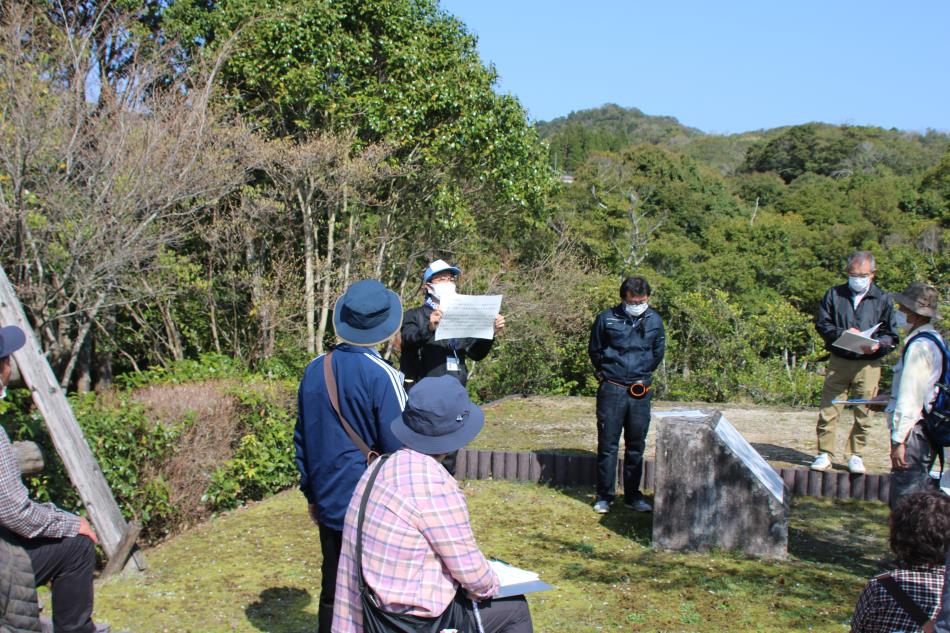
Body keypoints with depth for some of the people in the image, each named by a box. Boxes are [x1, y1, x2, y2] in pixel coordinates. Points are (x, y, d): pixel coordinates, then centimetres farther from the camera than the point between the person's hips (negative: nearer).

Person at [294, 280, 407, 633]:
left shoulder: (314, 370, 1)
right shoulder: (382, 376, -17)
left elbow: (303, 440, 10)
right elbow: (399, 449, -15)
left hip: (329, 505, 5)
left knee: (332, 593, 15)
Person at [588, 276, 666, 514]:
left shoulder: (654, 320, 4)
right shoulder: (606, 319, -4)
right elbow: (594, 351, 9)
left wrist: (642, 376, 13)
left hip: (641, 393, 3)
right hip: (611, 391, -2)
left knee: (636, 446, 10)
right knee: (607, 444, 1)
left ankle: (633, 495, 20)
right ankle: (604, 496, 10)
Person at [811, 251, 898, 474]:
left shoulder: (882, 299, 6)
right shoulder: (834, 295, 9)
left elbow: (891, 335, 6)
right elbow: (821, 323, 6)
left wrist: (878, 345, -16)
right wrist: (842, 333, -12)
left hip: (868, 365, 0)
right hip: (838, 362, 0)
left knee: (863, 414, 4)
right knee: (828, 411, -3)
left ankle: (856, 456, 17)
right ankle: (824, 454, 6)